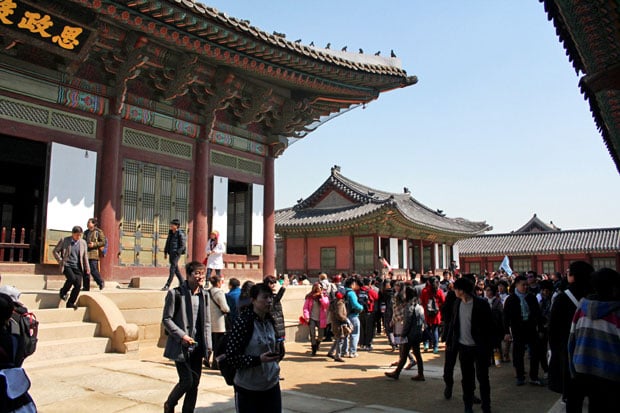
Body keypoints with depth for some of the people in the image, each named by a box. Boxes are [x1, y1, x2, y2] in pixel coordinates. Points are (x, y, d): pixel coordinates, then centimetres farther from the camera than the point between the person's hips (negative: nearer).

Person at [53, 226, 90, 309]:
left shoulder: (83, 243, 9)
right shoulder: (64, 240, 0)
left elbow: (85, 256, 17)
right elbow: (55, 251, 7)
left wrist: (87, 268, 12)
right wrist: (60, 261, -4)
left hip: (77, 267, 3)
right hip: (67, 265, -3)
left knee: (78, 284, -11)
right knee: (72, 278, -29)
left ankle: (70, 303, 3)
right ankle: (63, 292, 1)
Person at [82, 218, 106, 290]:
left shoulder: (98, 232, -2)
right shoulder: (86, 232, 17)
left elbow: (103, 242, -6)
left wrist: (94, 244, -16)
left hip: (93, 254, -7)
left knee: (93, 270, -11)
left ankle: (101, 282, 11)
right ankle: (86, 287, 11)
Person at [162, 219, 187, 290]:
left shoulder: (180, 234, -10)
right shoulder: (170, 232, 12)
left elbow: (183, 245, -13)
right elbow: (167, 242, 20)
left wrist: (177, 252, -19)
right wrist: (165, 252, 16)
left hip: (176, 253, -8)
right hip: (171, 252, 8)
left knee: (172, 268, -10)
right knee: (175, 268, 13)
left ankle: (167, 285, -11)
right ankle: (182, 283, 24)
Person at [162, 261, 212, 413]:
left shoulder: (204, 294, 6)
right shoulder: (175, 293, -9)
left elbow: (207, 322, 10)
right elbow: (166, 319, -8)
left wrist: (208, 345, 5)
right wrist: (181, 335, -17)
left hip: (197, 346, 5)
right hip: (181, 347, -5)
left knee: (195, 383, 8)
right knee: (187, 381, -5)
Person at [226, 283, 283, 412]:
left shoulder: (270, 321, 4)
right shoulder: (243, 322, -16)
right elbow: (231, 356, -15)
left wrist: (278, 352, -3)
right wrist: (258, 359, -24)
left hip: (272, 385, 6)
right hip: (248, 389, -6)